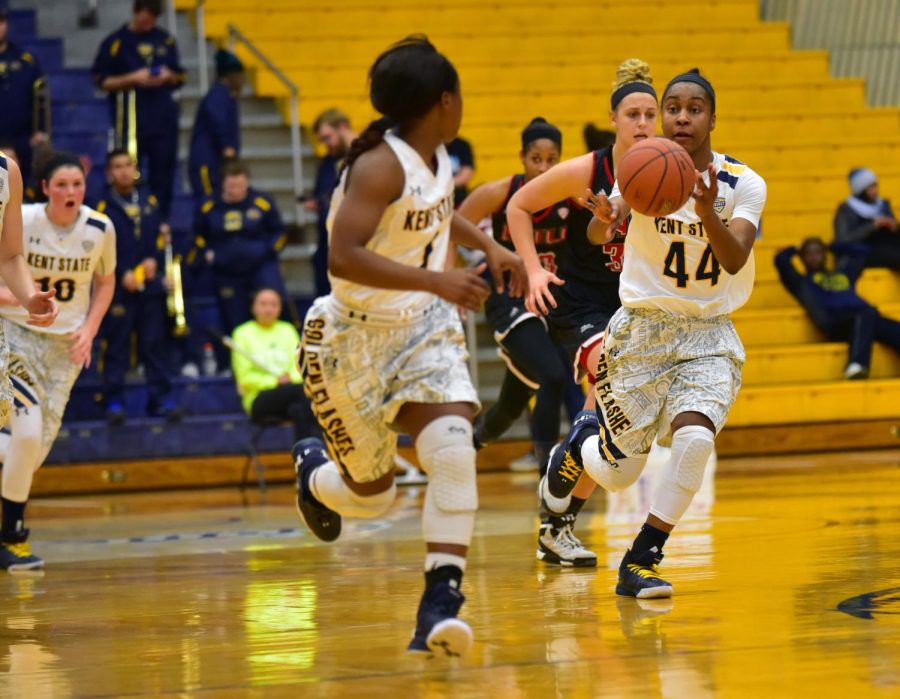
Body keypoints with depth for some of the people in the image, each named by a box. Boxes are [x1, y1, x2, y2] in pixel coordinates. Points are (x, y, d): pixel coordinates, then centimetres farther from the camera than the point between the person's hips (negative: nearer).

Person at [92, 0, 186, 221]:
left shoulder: (165, 41, 11)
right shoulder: (115, 43, -1)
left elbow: (179, 78, 17)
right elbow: (102, 81, -2)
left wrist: (168, 76, -5)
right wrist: (133, 79, -14)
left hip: (164, 118, 4)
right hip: (131, 121, -4)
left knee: (163, 174, 5)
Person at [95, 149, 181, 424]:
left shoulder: (149, 201, 14)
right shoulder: (103, 207, 0)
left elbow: (160, 237, 15)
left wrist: (154, 260, -3)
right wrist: (122, 274, -14)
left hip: (151, 285, 3)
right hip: (118, 287, -3)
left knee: (156, 343, 3)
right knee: (116, 345, -2)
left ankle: (162, 399, 6)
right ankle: (114, 402, 3)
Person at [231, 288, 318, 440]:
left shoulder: (288, 330, 18)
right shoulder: (243, 333, 6)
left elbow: (299, 365, 10)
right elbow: (245, 378, 0)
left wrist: (292, 378, -14)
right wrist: (274, 381, -15)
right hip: (258, 400, -3)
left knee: (298, 410, -36)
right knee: (302, 389, -34)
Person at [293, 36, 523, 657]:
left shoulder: (436, 156, 1)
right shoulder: (380, 166, -23)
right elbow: (344, 258, -36)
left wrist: (488, 246, 13)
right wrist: (438, 281, -40)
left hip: (423, 327, 5)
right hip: (354, 337, -5)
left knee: (453, 449, -22)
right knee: (374, 494, 9)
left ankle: (440, 606, -21)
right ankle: (315, 468, 47)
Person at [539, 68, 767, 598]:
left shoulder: (744, 184, -8)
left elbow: (735, 261, -23)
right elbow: (600, 233, -24)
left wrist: (707, 212, -43)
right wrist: (604, 220, -49)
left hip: (710, 336, 0)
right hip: (642, 331, 0)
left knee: (694, 438, -25)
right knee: (619, 474, 2)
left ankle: (641, 562, -9)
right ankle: (580, 442, 40)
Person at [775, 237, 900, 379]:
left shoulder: (843, 273, 40)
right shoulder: (802, 282, 28)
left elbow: (864, 251, 49)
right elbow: (781, 260, 17)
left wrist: (832, 247, 50)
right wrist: (795, 251, 38)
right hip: (836, 323, -5)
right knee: (867, 314, -40)